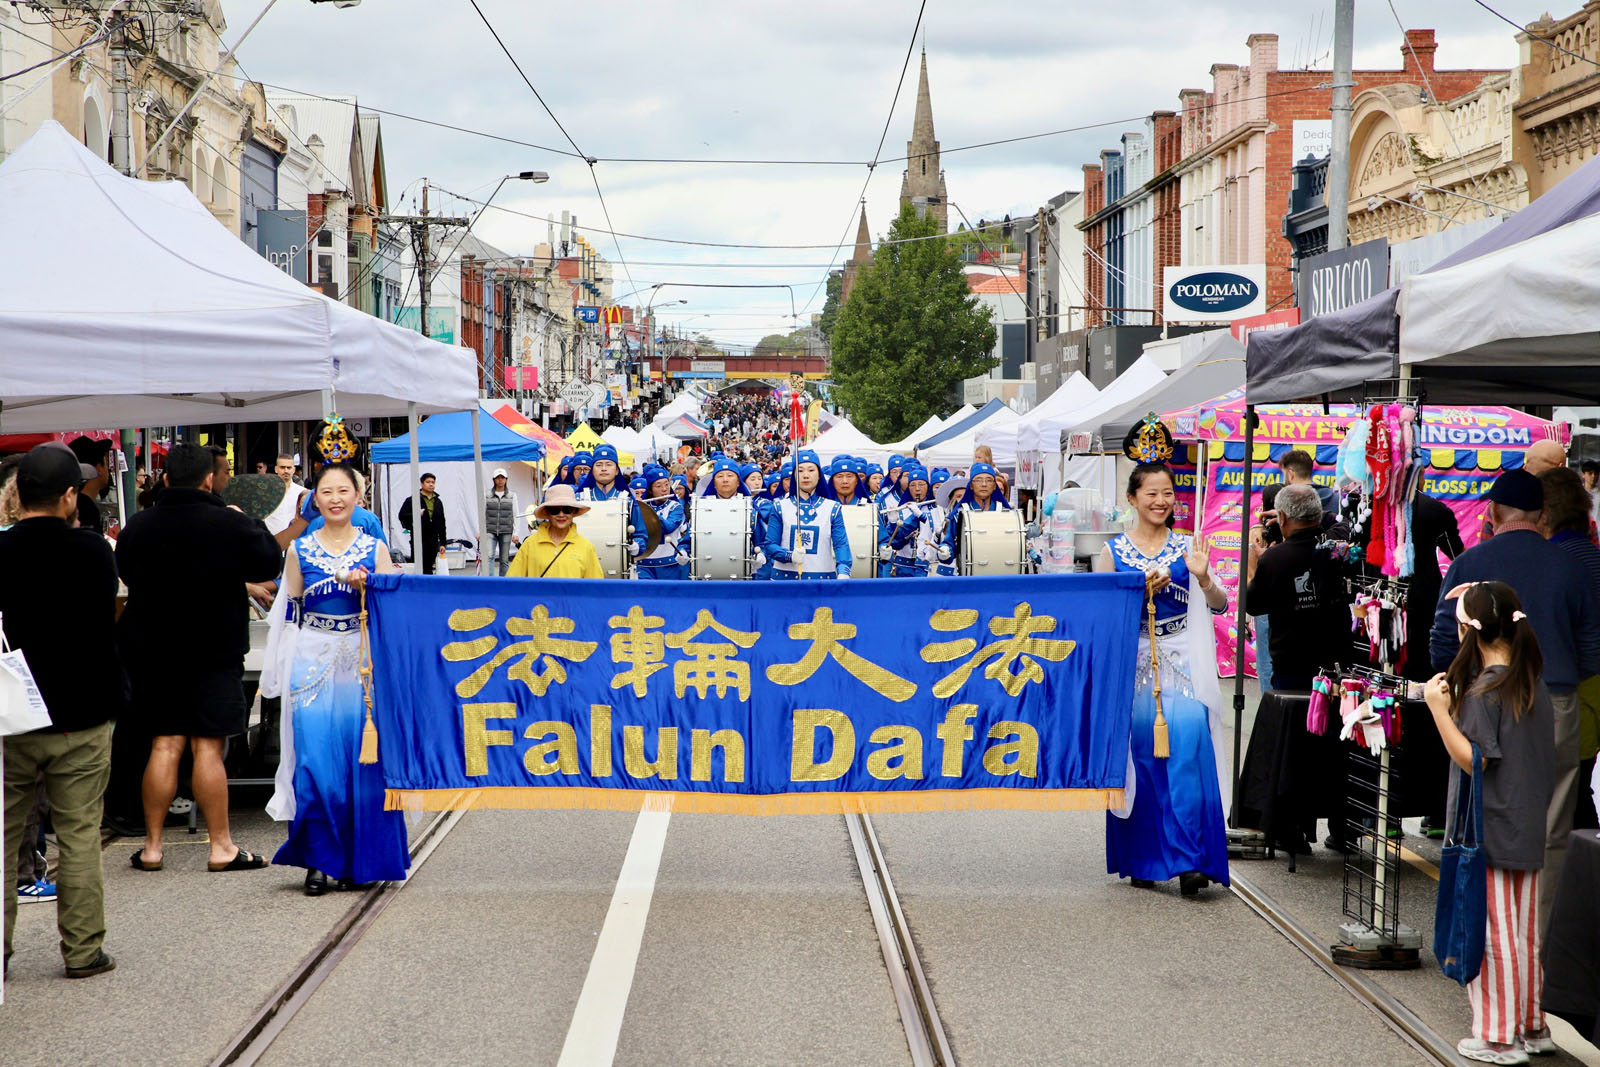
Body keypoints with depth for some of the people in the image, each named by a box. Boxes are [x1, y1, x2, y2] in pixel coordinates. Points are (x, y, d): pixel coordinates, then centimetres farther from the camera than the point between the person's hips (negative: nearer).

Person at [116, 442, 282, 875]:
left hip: (155, 651, 3)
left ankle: (152, 846, 11)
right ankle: (221, 846, 5)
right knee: (207, 747, 0)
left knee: (164, 745, 8)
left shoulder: (137, 527, -1)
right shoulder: (230, 525, -13)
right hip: (214, 652, -3)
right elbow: (270, 565, 0)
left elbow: (124, 573, 15)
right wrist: (250, 524, 13)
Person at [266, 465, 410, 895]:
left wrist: (365, 587, -12)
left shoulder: (374, 549, 7)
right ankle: (318, 860, 2)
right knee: (315, 760, -7)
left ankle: (359, 860, 8)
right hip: (313, 662, 0)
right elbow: (289, 614, 13)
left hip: (363, 663, 0)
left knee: (363, 758, -3)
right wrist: (286, 674, 8)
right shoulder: (300, 550, 8)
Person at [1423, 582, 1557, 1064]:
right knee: (1525, 933, 15)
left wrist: (1440, 709, -22)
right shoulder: (1535, 685, 6)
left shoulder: (1483, 690, -18)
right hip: (1531, 833, 8)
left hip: (1492, 837, -8)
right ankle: (1533, 1026, 24)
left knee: (1494, 935, 0)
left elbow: (1474, 761, -21)